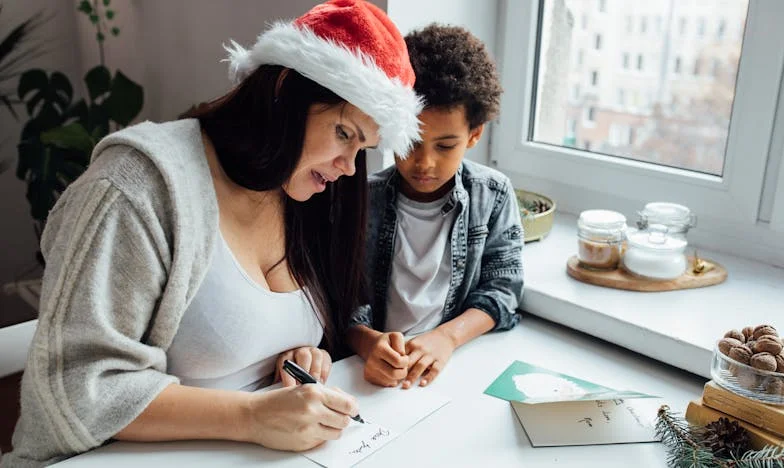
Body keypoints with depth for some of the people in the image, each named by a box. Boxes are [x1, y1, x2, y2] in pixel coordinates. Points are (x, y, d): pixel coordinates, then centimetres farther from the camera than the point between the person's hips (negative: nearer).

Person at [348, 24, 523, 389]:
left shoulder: (494, 196, 2)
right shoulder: (365, 200, -2)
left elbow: (502, 287, 2)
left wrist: (447, 337, -15)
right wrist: (369, 343, -24)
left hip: (464, 360, 1)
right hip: (380, 373, -1)